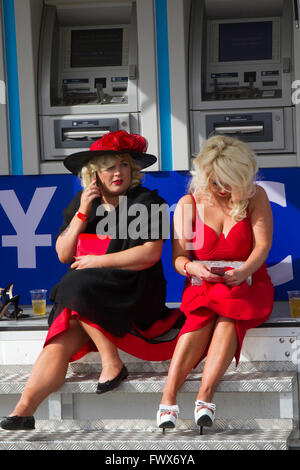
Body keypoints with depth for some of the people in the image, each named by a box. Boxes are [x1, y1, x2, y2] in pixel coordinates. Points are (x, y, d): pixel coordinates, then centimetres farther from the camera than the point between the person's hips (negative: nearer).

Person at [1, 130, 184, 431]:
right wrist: (82, 213, -3)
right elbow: (63, 255, 8)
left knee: (79, 290, -32)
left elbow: (151, 253, -11)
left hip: (134, 294, -4)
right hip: (85, 293, 5)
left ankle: (112, 364, -21)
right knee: (60, 342, -18)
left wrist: (96, 261, -10)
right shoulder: (81, 203, 14)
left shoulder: (146, 202, 0)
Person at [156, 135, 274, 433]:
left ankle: (205, 396, -46)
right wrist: (192, 267, -25)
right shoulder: (188, 205, 6)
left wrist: (244, 271, -27)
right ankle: (168, 398, -46)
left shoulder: (255, 198, 5)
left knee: (227, 315, -35)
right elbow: (178, 258, 0)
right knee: (203, 317, -34)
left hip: (247, 284, 0)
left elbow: (263, 245, -6)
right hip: (202, 286, 0)